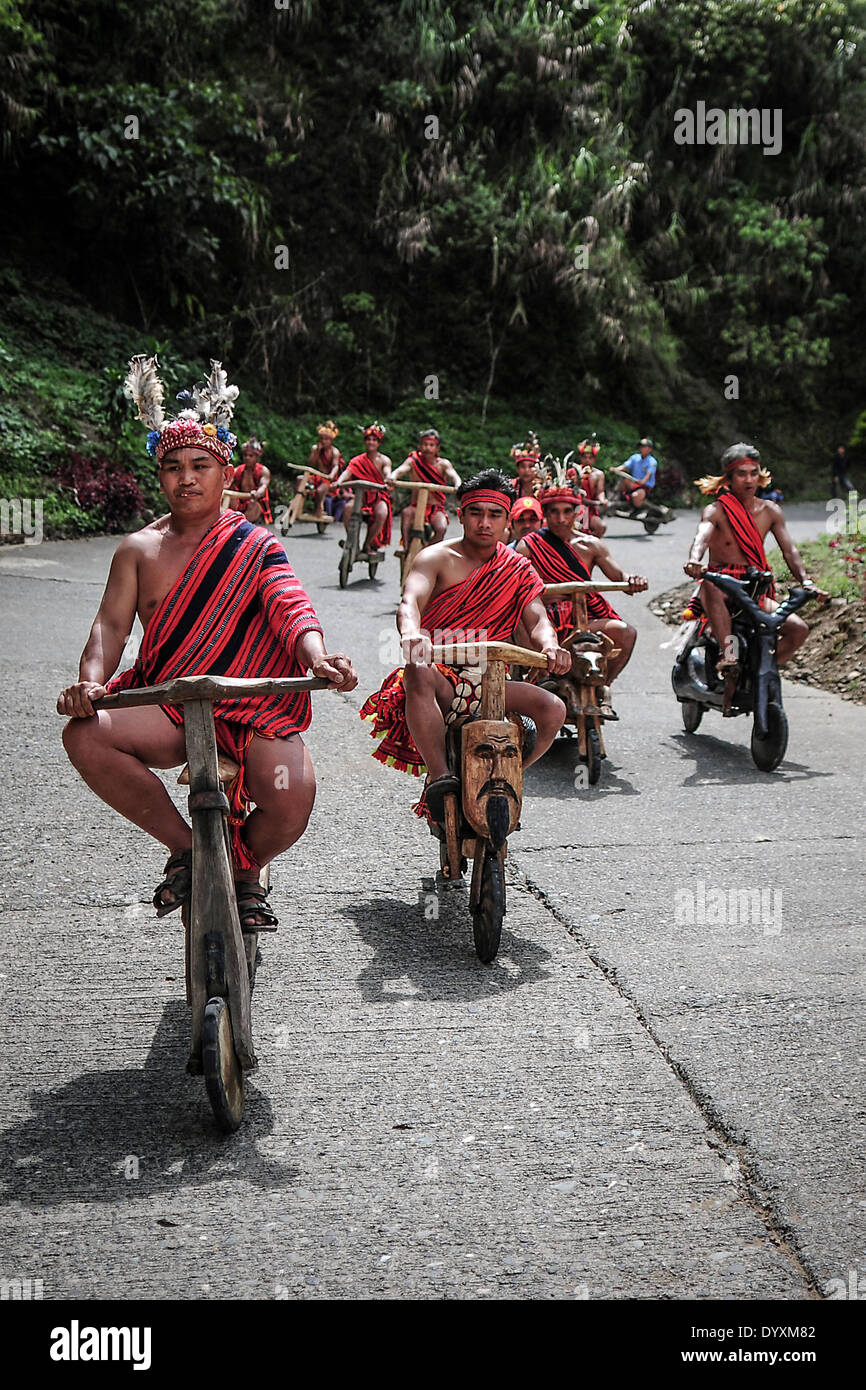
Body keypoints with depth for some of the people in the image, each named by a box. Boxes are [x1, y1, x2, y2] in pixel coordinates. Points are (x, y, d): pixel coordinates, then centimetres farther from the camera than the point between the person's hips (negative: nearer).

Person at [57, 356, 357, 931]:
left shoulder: (255, 547, 4)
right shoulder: (139, 550, 10)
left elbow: (292, 609, -10)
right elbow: (111, 624, 1)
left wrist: (318, 658, -33)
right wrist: (90, 680, -21)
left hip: (252, 709, -2)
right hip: (164, 706, 2)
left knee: (291, 796, -30)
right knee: (84, 734, -27)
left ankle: (246, 868, 10)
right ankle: (185, 845, -5)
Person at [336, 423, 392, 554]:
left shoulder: (384, 460, 0)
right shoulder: (358, 460, 4)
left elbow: (387, 472, -21)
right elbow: (348, 471, -14)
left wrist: (388, 480, -46)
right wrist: (339, 481, -36)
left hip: (379, 495, -1)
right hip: (361, 494, 1)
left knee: (381, 514, -33)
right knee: (348, 507, -32)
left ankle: (368, 544, -10)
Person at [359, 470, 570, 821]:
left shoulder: (518, 570, 11)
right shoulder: (437, 558, -1)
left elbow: (537, 621, -2)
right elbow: (410, 601, -20)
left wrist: (550, 646, -29)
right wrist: (411, 634, -46)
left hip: (486, 684, 4)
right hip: (439, 675, -3)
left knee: (552, 709, -21)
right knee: (419, 673, -39)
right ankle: (439, 777, -37)